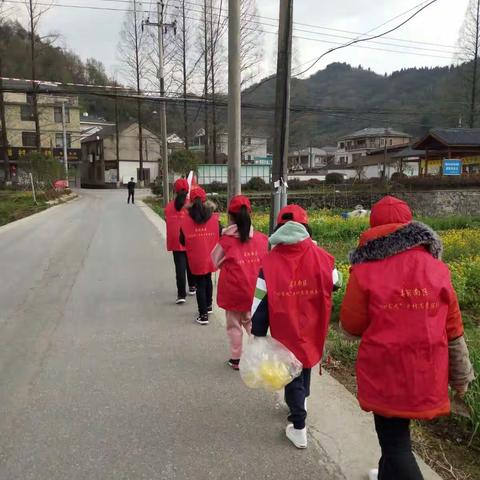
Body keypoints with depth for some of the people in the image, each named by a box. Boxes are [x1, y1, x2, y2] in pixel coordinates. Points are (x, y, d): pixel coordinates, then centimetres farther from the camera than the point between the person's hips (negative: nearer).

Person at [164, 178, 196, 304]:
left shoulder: (169, 205, -1)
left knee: (180, 267, 1)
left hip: (175, 241, 1)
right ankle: (192, 287, 34)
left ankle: (181, 294, -5)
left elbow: (168, 222, 5)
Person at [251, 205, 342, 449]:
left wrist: (257, 335, -2)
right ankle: (300, 403, 51)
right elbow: (336, 284, 6)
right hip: (312, 330, 3)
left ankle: (299, 428, 18)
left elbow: (259, 302, -13)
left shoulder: (270, 262, -16)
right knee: (305, 364, 27)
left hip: (286, 332, -3)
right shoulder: (321, 257, -13)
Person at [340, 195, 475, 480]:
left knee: (395, 441, 7)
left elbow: (352, 325, -6)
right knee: (397, 432, 25)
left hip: (385, 371, -4)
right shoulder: (437, 268, -1)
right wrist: (461, 375, 14)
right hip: (427, 372, 5)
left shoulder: (365, 270, -12)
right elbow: (453, 329, 4)